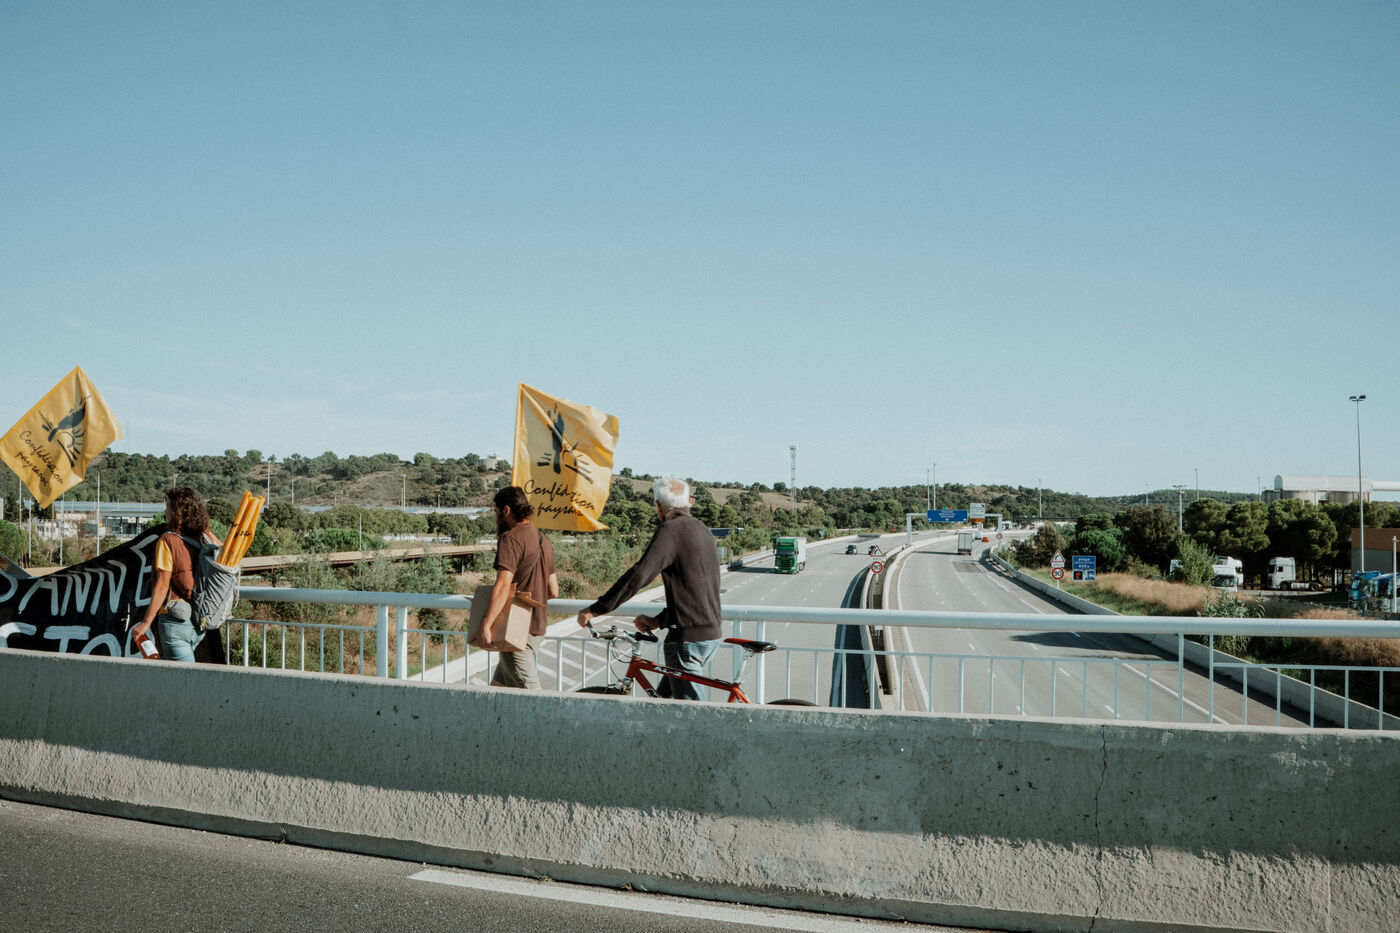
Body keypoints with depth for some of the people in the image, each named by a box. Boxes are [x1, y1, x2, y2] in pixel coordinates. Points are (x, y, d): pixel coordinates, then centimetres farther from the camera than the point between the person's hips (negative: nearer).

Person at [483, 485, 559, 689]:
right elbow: (553, 592, 18)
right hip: (539, 625, 9)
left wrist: (486, 625, -28)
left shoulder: (511, 538, -13)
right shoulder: (543, 540, 15)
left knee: (528, 690, -7)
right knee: (500, 683, 19)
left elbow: (502, 586, -26)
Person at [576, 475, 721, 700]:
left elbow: (638, 576, -22)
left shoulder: (671, 530, -13)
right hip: (711, 633, 9)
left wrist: (594, 610, -16)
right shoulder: (702, 529, 15)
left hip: (688, 638, -9)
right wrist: (659, 621, 20)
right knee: (663, 695, 19)